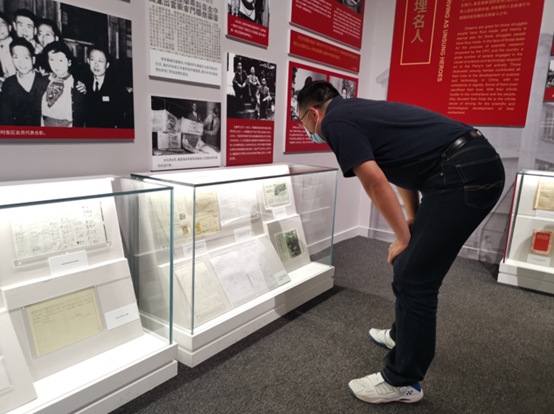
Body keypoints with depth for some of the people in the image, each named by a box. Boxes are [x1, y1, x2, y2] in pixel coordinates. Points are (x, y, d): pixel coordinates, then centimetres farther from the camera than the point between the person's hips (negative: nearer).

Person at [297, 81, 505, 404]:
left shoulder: (334, 121, -5)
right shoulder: (360, 110, 24)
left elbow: (375, 183, -12)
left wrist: (405, 237, -1)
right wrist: (414, 222, 23)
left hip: (462, 175, -10)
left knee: (415, 277, -2)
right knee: (411, 264, 22)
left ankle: (402, 381, 14)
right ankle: (403, 335, 41)